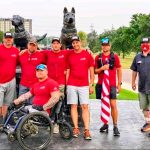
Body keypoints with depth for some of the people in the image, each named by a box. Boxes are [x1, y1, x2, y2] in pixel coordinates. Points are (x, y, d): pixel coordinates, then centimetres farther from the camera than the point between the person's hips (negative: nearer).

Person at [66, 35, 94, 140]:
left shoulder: (87, 54, 3)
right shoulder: (69, 56, 7)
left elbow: (91, 70, 4)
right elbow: (67, 71, 11)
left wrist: (91, 84, 0)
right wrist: (66, 85, 7)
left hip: (84, 85, -1)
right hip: (71, 85, 2)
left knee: (85, 107, -4)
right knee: (73, 106, 2)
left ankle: (87, 130, -4)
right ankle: (76, 128, 8)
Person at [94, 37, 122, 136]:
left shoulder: (115, 57, 2)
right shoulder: (98, 57, 7)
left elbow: (119, 70, 5)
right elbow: (95, 71, 6)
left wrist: (119, 84, 1)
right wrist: (102, 68, -14)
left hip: (112, 84, -2)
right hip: (101, 84, 3)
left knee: (113, 105, -7)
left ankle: (115, 126, -3)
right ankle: (105, 124, 19)